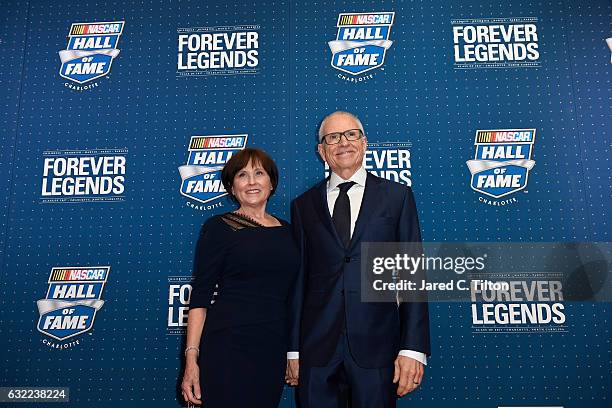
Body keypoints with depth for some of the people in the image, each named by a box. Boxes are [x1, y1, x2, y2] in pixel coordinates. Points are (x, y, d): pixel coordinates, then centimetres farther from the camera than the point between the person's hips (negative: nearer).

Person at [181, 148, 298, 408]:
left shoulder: (287, 231, 9)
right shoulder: (219, 228, -4)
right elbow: (200, 296, -6)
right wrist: (191, 357, -12)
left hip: (274, 348, 4)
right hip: (228, 345, -4)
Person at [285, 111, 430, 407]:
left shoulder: (397, 196, 3)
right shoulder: (303, 205, 8)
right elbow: (299, 280, 7)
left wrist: (413, 348, -7)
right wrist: (293, 350, 5)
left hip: (377, 347, -1)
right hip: (317, 348, 2)